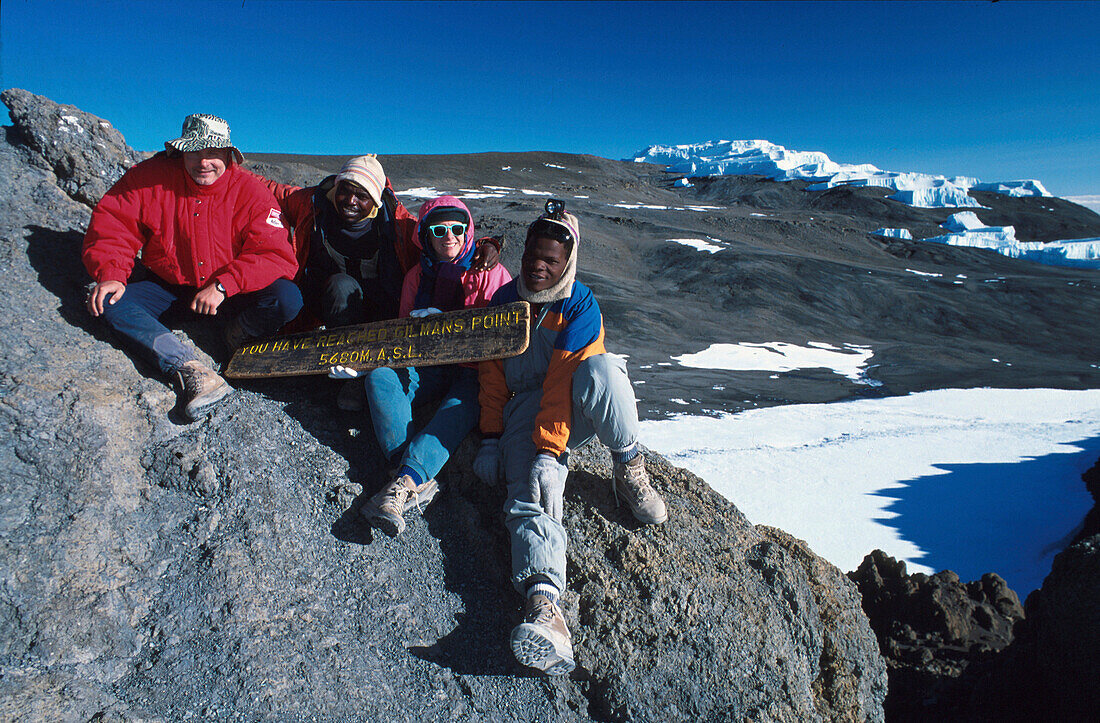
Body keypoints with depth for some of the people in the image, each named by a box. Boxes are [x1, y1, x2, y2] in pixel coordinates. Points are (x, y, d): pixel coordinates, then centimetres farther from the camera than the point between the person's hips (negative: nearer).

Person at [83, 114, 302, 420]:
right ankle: (189, 369, -38)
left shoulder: (251, 193, -14)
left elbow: (276, 256, -22)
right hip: (166, 286, 3)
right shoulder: (151, 177, -7)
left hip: (228, 294, -3)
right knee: (107, 301, -24)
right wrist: (110, 274, -20)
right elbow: (111, 223, -3)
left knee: (288, 299, -29)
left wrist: (222, 285, -31)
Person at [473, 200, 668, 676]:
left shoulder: (581, 307, -7)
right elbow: (493, 374, 9)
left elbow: (562, 381, -18)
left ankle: (630, 469, -15)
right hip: (524, 411, 2)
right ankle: (544, 608, -48)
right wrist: (491, 437, 3)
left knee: (600, 369, -37)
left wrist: (549, 451, -25)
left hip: (574, 411, -1)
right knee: (530, 498, -28)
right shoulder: (504, 300, 7)